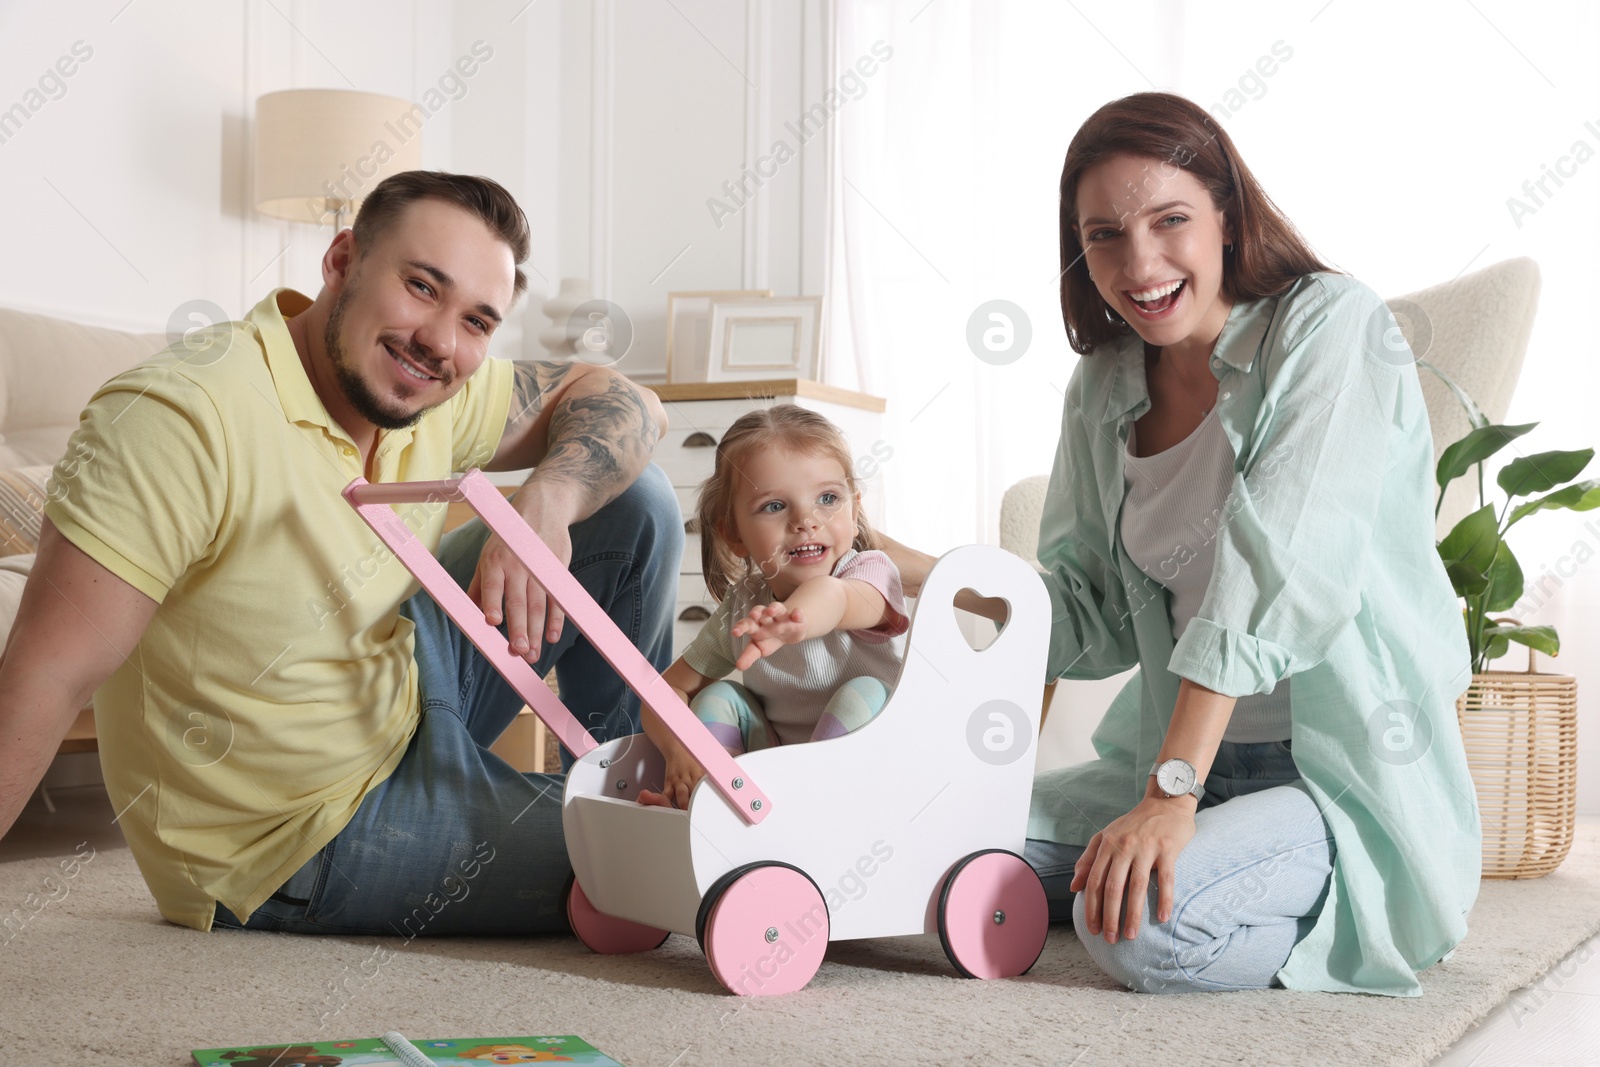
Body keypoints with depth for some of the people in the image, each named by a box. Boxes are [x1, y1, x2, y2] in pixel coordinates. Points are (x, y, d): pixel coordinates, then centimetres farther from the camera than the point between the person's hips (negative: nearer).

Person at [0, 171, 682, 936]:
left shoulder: (429, 389, -7)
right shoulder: (186, 415, -31)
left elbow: (626, 404, 1)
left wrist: (545, 500, -22)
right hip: (307, 841, -8)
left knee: (634, 504, 4)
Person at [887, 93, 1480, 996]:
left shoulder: (1330, 325, -9)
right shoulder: (1104, 390, 10)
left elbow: (1281, 566, -21)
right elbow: (1092, 619, 8)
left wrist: (1172, 794, -28)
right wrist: (919, 580, -7)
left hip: (1353, 774, -7)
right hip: (1185, 754, 7)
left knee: (1148, 932, -30)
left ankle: (1357, 912, 0)